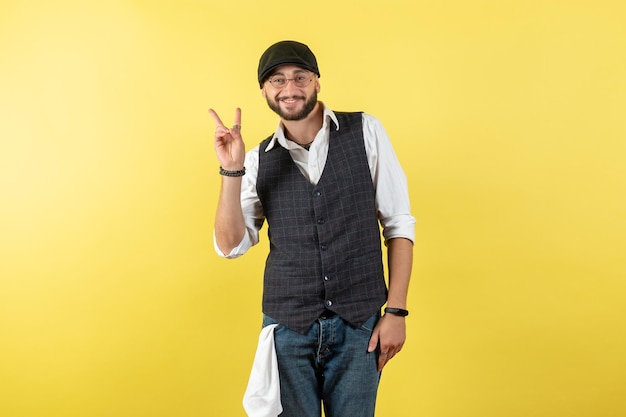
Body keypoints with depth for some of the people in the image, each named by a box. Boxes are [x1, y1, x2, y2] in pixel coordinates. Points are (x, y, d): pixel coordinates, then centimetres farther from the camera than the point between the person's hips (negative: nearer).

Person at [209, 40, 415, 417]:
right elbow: (231, 246, -1)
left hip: (359, 324, -1)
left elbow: (398, 223, -2)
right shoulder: (259, 160, 3)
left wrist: (396, 311, -6)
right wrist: (231, 171, -12)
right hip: (287, 325, 1)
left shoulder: (366, 132, -2)